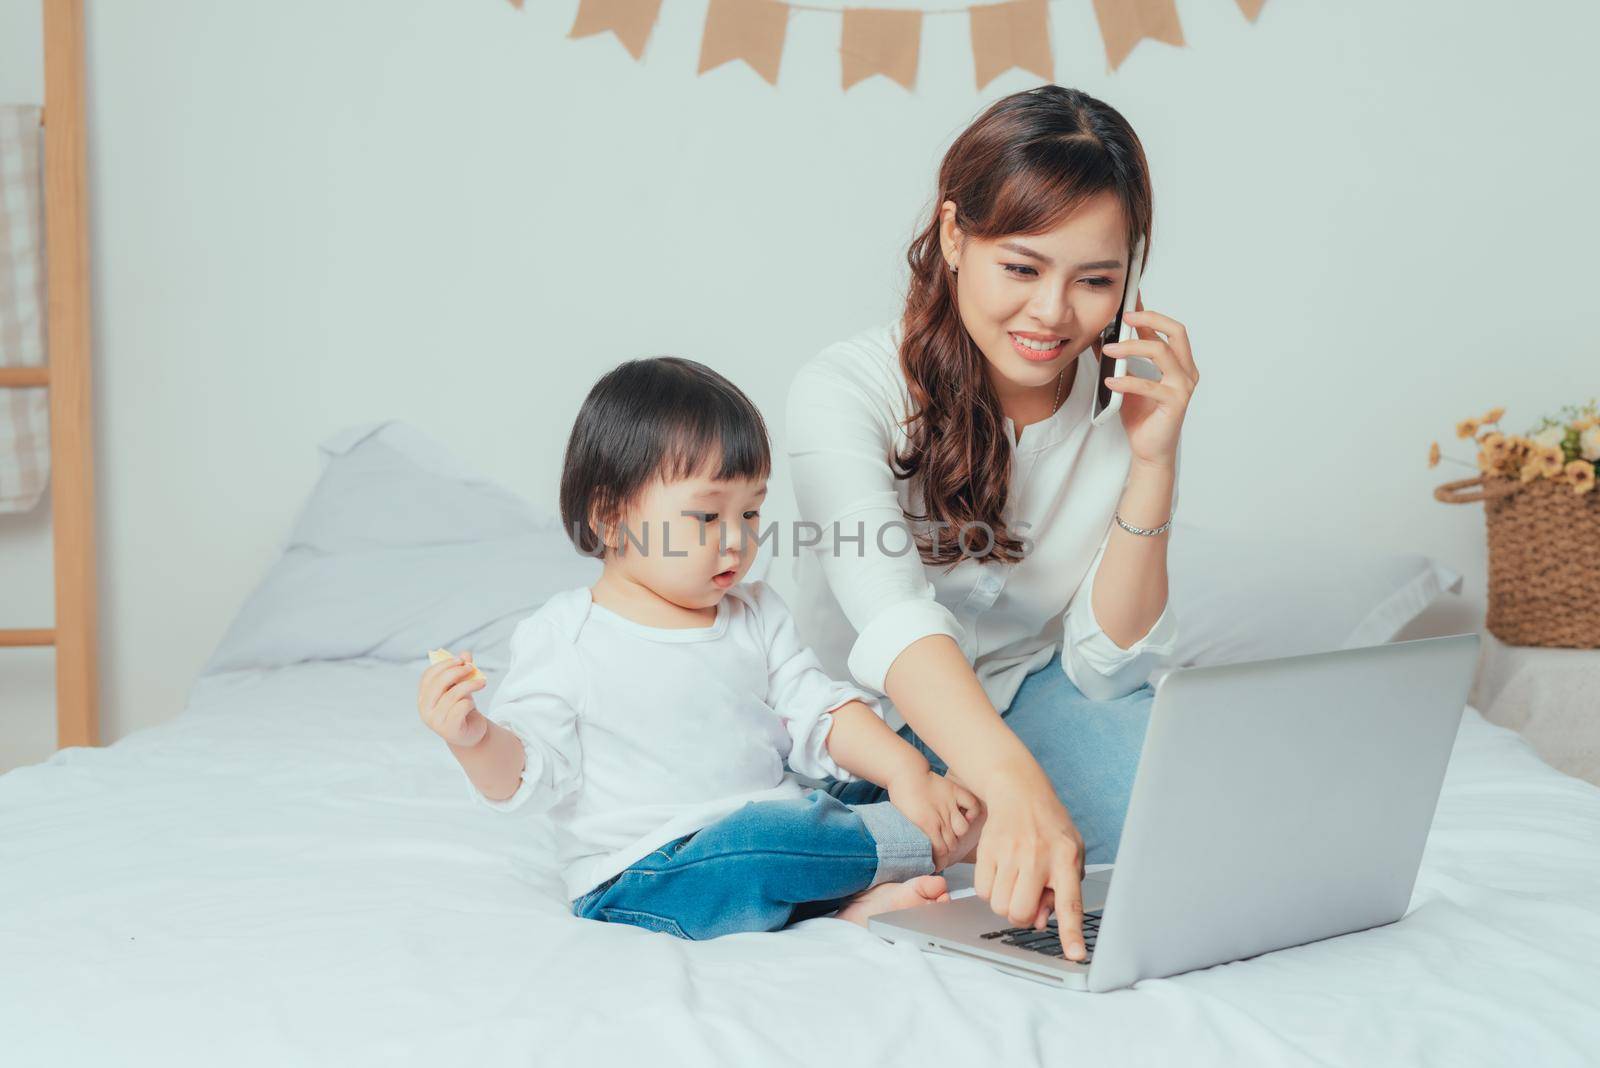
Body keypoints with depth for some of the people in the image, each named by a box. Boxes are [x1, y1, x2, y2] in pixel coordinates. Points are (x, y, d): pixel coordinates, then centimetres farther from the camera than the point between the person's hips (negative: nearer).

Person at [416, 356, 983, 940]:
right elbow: (531, 773, -5)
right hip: (637, 883, -6)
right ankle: (919, 847, -15)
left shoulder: (757, 616, 11)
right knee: (757, 837, -36)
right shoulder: (564, 638, -5)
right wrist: (474, 738, -27)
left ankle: (861, 901, -28)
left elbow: (821, 714, 9)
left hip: (770, 839, 6)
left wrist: (906, 771, -7)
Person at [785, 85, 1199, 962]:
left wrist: (1153, 462, -26)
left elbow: (1103, 666, -13)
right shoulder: (845, 391, -24)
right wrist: (1015, 786, -60)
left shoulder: (1127, 402, -12)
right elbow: (891, 615, -42)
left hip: (1025, 690, 2)